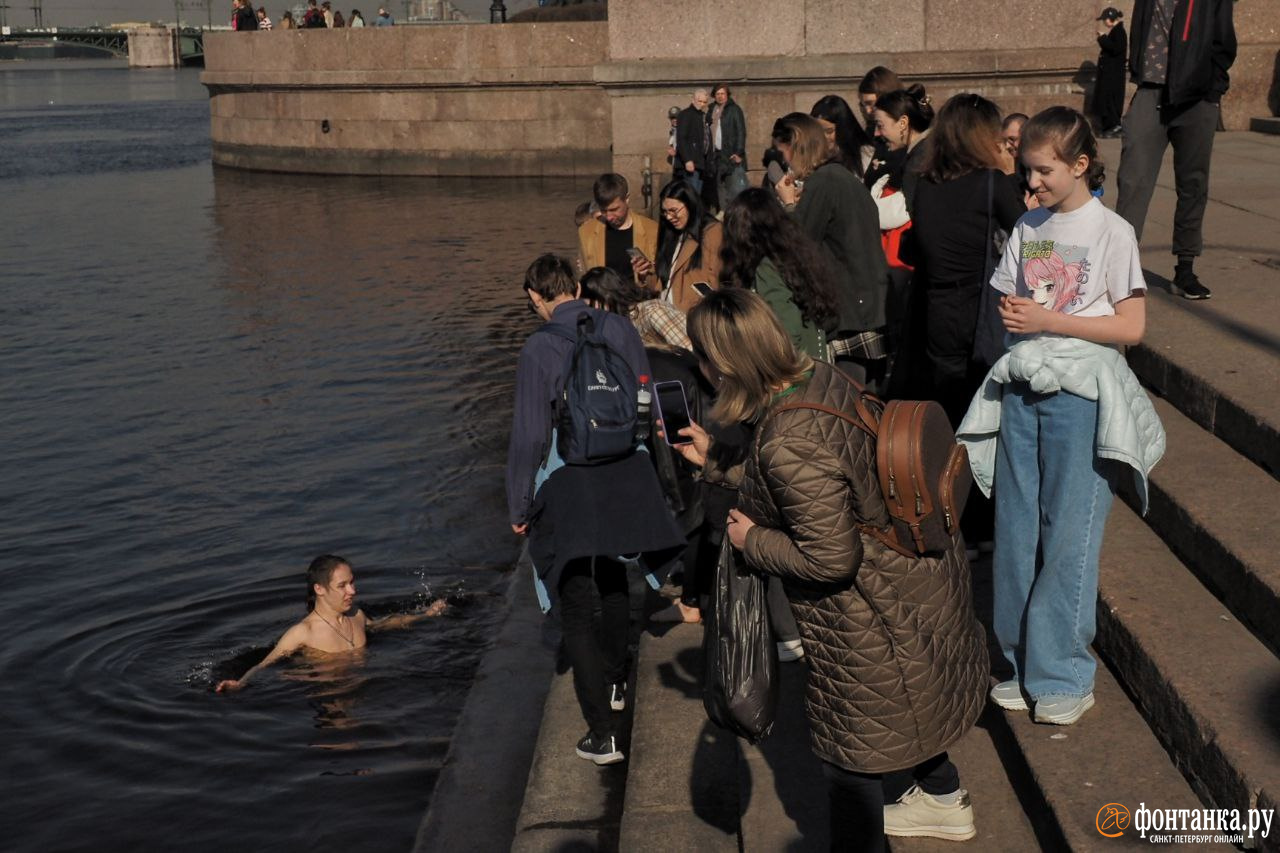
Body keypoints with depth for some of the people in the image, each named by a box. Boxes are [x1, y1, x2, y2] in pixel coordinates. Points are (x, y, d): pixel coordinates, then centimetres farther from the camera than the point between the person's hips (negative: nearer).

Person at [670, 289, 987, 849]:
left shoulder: (786, 444, -34)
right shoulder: (822, 377, -6)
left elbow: (831, 559, -29)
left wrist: (751, 540, -14)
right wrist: (714, 461, 12)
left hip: (876, 610, -10)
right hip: (921, 574, 10)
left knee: (847, 750, 12)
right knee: (903, 705, 33)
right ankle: (944, 803, 56)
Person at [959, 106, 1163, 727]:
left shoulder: (1111, 232, -6)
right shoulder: (1028, 228, 10)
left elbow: (1132, 327, -10)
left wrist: (1049, 319, -15)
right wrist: (1011, 314, -4)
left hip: (1081, 393, -5)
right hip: (1022, 387, 6)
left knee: (1068, 535, -2)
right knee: (1016, 530, 7)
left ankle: (1062, 676, 8)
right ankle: (1022, 662, 19)